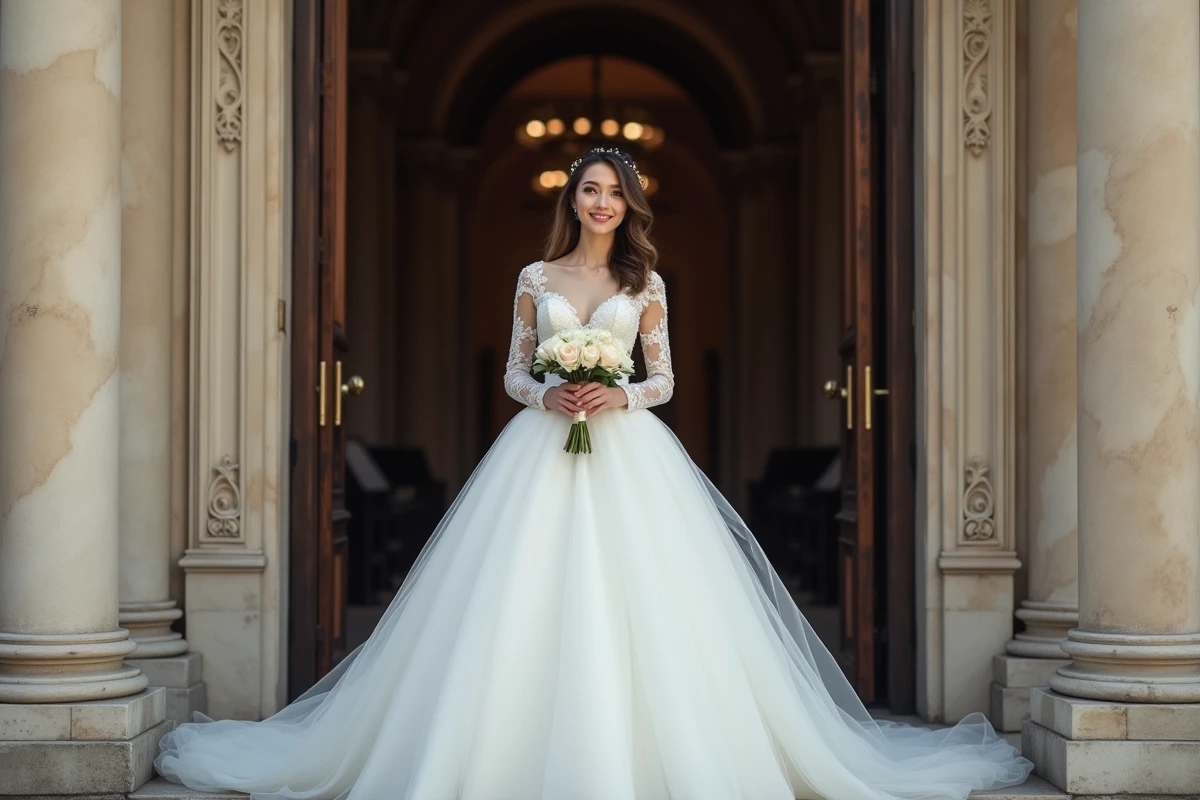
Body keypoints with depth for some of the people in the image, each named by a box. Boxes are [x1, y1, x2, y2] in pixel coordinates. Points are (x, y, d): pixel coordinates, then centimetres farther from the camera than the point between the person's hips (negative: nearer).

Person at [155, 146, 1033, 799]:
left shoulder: (645, 284, 7)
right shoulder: (536, 279, 9)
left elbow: (665, 380, 8)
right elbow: (514, 373, 10)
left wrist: (621, 395, -12)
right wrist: (548, 394, -10)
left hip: (628, 454, -1)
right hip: (541, 451, 1)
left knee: (638, 602, -6)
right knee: (529, 602, -4)